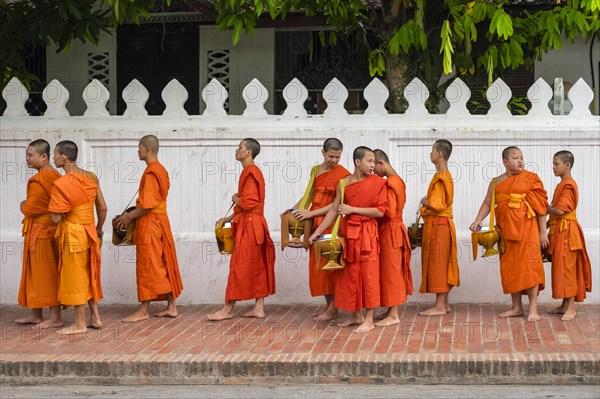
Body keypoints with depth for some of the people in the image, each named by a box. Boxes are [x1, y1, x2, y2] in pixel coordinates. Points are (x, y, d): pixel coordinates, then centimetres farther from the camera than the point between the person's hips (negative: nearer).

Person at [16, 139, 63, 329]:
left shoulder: (40, 180, -19)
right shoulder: (53, 176, 11)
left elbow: (29, 208, -18)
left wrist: (23, 205, 1)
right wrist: (27, 206, 7)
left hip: (41, 233, -10)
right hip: (45, 230, 10)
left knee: (46, 274, -3)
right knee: (35, 273, 16)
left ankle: (55, 318, 3)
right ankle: (36, 315, 24)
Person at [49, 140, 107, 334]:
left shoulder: (60, 184, -17)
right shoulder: (91, 177, 2)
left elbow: (56, 218, -16)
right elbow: (103, 208, 6)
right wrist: (99, 228, 21)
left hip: (72, 234, -7)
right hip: (90, 232, 7)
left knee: (75, 277, 3)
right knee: (88, 275, 18)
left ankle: (80, 323, 10)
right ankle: (95, 317, 23)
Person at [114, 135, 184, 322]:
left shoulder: (150, 172, -17)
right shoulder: (161, 169, 13)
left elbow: (148, 205, -21)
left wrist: (129, 216, -11)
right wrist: (132, 213, 17)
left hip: (149, 223, -10)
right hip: (161, 221, 10)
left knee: (147, 266, -5)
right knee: (164, 265, 11)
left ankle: (144, 310, -1)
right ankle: (171, 306, 14)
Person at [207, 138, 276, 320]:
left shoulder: (250, 172, -16)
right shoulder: (252, 171, 16)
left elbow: (247, 202, -23)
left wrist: (235, 198, -3)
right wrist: (229, 218, 19)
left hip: (249, 227, -10)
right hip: (251, 224, 10)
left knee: (239, 266, -5)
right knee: (257, 267, 9)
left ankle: (228, 309, -1)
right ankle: (259, 308, 12)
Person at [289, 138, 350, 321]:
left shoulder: (343, 175, -9)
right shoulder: (316, 170, 11)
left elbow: (337, 204, -14)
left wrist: (311, 213, -17)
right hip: (315, 223, 7)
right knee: (316, 263, 8)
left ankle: (333, 308, 2)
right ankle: (328, 304, 18)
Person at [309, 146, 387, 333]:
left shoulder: (378, 182, -4)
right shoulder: (344, 183, 3)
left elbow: (380, 211, -10)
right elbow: (334, 210, 7)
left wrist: (353, 209, -13)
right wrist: (317, 232, 3)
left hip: (367, 232, -4)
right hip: (348, 232, 4)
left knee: (368, 274, -2)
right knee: (349, 274, 8)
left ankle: (369, 320, 4)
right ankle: (356, 315, 21)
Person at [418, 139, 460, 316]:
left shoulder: (440, 177, -16)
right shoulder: (445, 175, 15)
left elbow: (437, 204, -21)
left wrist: (424, 202, -4)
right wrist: (427, 202, 5)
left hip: (438, 224, -10)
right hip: (442, 223, 10)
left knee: (437, 263, -6)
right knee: (442, 263, 12)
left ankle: (439, 306, -4)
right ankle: (444, 303, 17)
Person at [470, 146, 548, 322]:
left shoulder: (531, 179, 1)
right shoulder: (497, 182, 11)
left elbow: (541, 206, -1)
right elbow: (487, 204, 9)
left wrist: (543, 231, -4)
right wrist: (478, 220, -9)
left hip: (526, 227, -4)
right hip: (506, 229, 4)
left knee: (529, 264, -9)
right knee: (509, 266, 6)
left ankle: (533, 308, -7)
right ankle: (516, 307, 15)